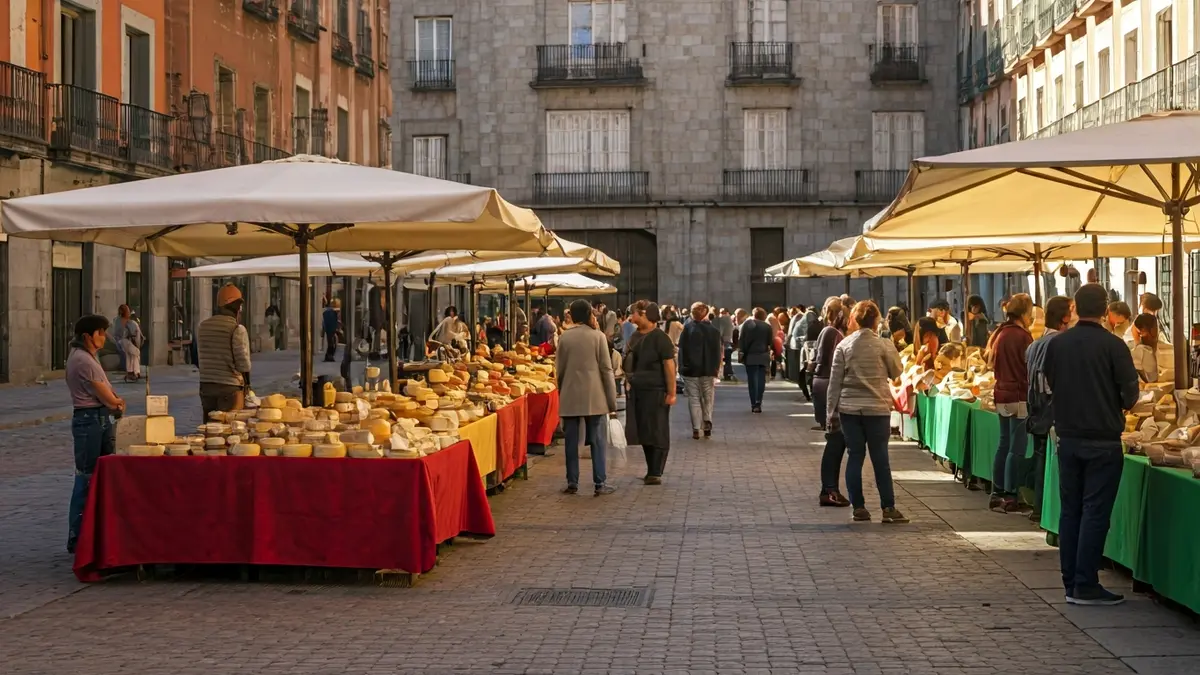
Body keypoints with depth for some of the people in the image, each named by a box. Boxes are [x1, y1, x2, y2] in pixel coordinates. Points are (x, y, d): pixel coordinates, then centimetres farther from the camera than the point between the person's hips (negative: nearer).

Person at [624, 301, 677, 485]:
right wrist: (628, 385, 12)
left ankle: (656, 473, 2)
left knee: (657, 433, -1)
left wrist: (671, 392, -17)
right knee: (643, 432, 10)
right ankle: (651, 471, 19)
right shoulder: (636, 336, 11)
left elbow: (669, 365, -14)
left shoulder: (660, 338, -11)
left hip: (655, 392, -7)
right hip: (637, 392, 7)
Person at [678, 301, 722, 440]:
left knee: (694, 399, 3)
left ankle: (696, 429, -1)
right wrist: (716, 369, 5)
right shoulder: (714, 330, -1)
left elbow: (681, 349, -6)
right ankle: (707, 421, -2)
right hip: (708, 370, 1)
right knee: (708, 398, 14)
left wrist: (682, 367, 1)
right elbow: (718, 351, 0)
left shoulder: (687, 329, -7)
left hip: (691, 370, -1)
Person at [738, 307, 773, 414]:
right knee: (761, 380, 2)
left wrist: (741, 352, -1)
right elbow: (770, 342, 2)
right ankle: (758, 402, -12)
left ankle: (753, 404, 4)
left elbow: (741, 339, -3)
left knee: (751, 380, 5)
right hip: (763, 356, 0)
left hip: (750, 356, 0)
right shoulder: (767, 326, -1)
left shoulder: (747, 324, 0)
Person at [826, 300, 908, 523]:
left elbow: (835, 381, 1)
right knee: (880, 458, 3)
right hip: (877, 408, -2)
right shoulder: (883, 345, -7)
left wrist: (832, 412, 6)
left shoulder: (844, 345, 1)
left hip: (849, 408, 2)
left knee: (855, 456, 7)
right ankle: (888, 508, 4)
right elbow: (896, 372, 6)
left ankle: (858, 507, 8)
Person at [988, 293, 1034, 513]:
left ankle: (997, 494, 17)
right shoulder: (1022, 336, -14)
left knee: (1004, 445, 14)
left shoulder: (1001, 334, 11)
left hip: (1002, 395, 8)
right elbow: (1031, 368, -12)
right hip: (1019, 396, -8)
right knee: (1017, 448, -4)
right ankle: (1009, 497, -3)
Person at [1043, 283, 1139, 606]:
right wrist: (1119, 405, 11)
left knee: (1070, 509, 11)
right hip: (1103, 440, -5)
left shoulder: (1056, 344, 0)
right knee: (1095, 512, -1)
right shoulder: (1113, 345, -13)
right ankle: (1086, 586, -1)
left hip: (1068, 437, 5)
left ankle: (1071, 583, 15)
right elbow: (1130, 392, -10)